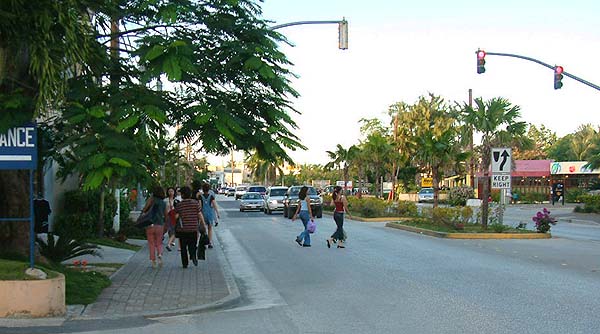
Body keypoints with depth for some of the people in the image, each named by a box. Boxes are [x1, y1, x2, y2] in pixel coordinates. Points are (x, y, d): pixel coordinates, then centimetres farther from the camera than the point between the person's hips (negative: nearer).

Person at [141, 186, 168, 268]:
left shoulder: (151, 200, -2)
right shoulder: (164, 203, 7)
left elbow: (144, 210, -12)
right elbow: (166, 215, 10)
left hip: (150, 225, -2)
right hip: (160, 225, 2)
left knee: (151, 244, 7)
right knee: (159, 243, 14)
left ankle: (153, 261, 3)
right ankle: (160, 255, -14)